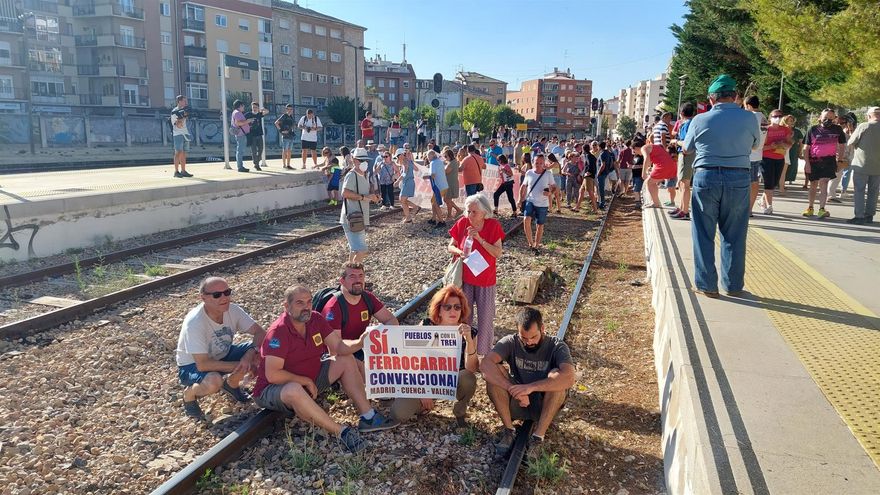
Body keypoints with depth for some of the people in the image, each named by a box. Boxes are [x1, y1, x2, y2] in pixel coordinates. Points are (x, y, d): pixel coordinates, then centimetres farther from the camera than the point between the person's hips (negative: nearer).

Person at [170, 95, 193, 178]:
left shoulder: (184, 110, 16)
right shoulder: (174, 111, -8)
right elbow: (179, 125, -15)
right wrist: (183, 116, -17)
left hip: (185, 134, 7)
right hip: (178, 134, -7)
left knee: (183, 153, 7)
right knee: (178, 152, -10)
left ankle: (183, 171, 9)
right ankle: (176, 171, -10)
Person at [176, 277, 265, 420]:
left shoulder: (233, 310, -18)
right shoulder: (194, 323, -33)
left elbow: (260, 332, -12)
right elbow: (203, 364, -33)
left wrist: (248, 356, -30)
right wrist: (239, 366, -28)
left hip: (222, 356, 6)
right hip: (192, 365, -6)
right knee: (214, 381, -37)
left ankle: (231, 384, 14)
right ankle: (189, 394, 0)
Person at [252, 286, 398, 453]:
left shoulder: (316, 319, -6)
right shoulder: (278, 332, -26)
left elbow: (339, 347, -6)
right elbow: (272, 375, -30)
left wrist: (359, 343, -26)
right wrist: (306, 381, -20)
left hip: (309, 382, 8)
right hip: (273, 389, -8)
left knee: (347, 361, 1)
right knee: (294, 390, -42)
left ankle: (367, 417, -9)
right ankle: (341, 432, -32)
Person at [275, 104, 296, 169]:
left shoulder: (291, 117, 15)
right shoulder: (284, 116, -7)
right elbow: (276, 123, -14)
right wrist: (281, 131, -15)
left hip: (291, 136, 8)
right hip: (285, 136, -8)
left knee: (289, 151, 9)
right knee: (285, 151, -4)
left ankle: (288, 165, 15)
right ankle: (284, 165, -2)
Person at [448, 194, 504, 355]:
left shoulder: (493, 225, -12)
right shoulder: (462, 223, -7)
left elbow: (498, 253, -16)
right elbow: (450, 246, 1)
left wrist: (479, 239, -25)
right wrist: (458, 251, -21)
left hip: (486, 280, -2)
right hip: (465, 278, 2)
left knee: (485, 318, 6)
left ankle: (484, 353, 23)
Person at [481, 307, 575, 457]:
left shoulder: (557, 347, -15)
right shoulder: (510, 342, -11)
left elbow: (569, 378, -35)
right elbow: (485, 365, -29)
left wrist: (531, 387, -40)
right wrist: (514, 390, -37)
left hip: (544, 407, -1)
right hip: (516, 404, 1)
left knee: (556, 376, -30)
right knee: (494, 372, -24)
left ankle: (538, 437, -21)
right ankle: (509, 430, -11)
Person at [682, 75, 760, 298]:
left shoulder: (700, 120, -4)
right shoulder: (749, 118, -1)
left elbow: (687, 148, 12)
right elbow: (755, 145, 17)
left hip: (706, 177, -1)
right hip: (739, 179, 1)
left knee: (704, 235, 7)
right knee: (734, 235, 10)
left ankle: (707, 285, 9)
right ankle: (733, 285, 18)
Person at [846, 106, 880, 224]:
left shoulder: (864, 126, -12)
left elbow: (850, 143, -6)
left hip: (862, 165, -4)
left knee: (859, 191, 1)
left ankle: (859, 216, -3)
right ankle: (869, 216, 18)